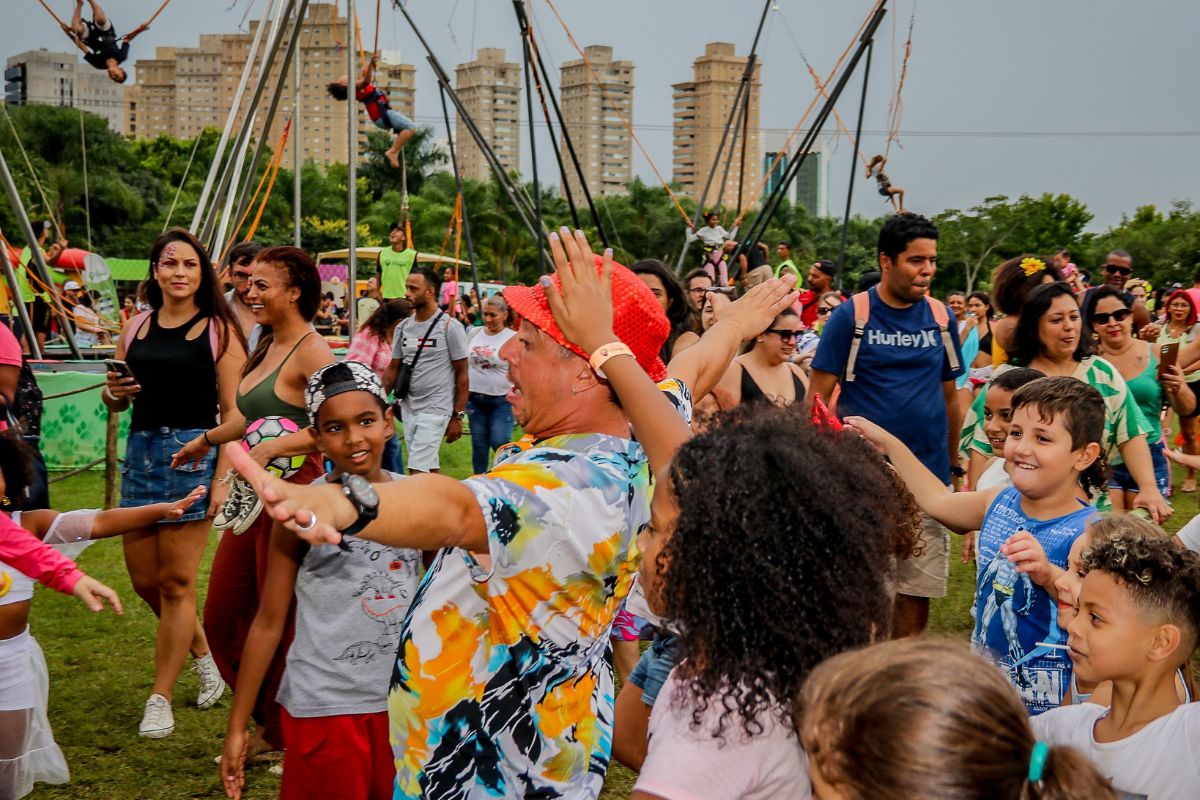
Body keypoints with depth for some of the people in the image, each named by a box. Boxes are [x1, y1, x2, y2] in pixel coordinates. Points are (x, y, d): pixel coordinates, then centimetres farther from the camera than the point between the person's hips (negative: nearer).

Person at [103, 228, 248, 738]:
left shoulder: (218, 330, -4)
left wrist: (222, 479, -16)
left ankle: (161, 698, 12)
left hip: (195, 456, -5)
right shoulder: (135, 328, 11)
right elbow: (116, 402, 19)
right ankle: (203, 652, 36)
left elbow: (234, 413, -7)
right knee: (144, 579, 11)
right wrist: (114, 393, -5)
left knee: (177, 582, 0)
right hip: (140, 452, 5)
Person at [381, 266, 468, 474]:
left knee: (418, 469, -12)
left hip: (435, 409, -6)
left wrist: (457, 416, -9)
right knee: (429, 468, 12)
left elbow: (462, 374, -7)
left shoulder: (450, 327, -8)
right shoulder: (403, 327, 9)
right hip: (408, 408, 6)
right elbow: (393, 369, 14)